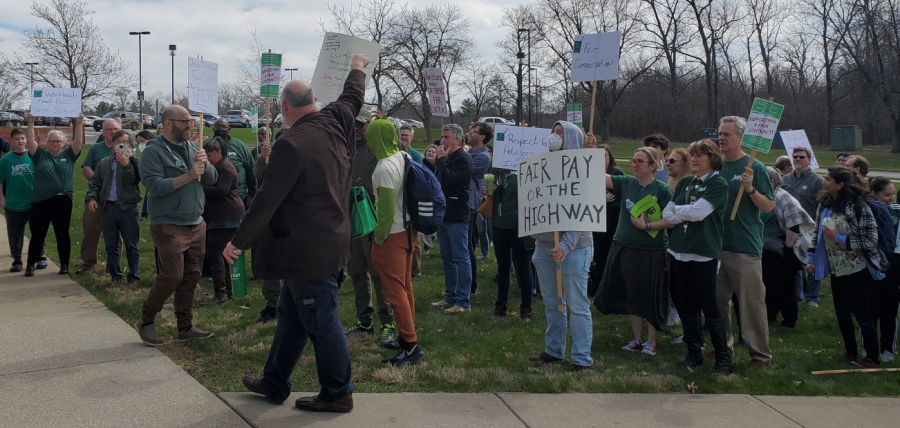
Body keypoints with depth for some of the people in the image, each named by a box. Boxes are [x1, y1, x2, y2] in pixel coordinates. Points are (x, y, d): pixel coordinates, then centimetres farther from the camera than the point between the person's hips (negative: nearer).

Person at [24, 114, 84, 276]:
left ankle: (64, 264, 17)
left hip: (62, 201, 0)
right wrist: (31, 123, -9)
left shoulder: (69, 155, 8)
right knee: (38, 235, 7)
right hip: (40, 201, 0)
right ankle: (30, 264, 17)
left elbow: (78, 142, -3)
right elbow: (30, 141, -2)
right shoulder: (40, 155, 9)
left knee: (62, 234, 6)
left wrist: (78, 124, -11)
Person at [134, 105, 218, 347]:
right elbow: (154, 185, -21)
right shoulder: (154, 152, -8)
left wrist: (204, 164, -9)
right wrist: (188, 176, -22)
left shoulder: (192, 148, 12)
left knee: (191, 277, 9)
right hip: (168, 225, -7)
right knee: (172, 276, -9)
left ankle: (185, 327, 20)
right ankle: (145, 322, 11)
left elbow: (212, 179, 11)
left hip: (196, 224, 7)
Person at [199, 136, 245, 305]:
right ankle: (228, 290, 18)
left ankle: (220, 293, -10)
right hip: (218, 216, 11)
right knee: (219, 253, 12)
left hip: (227, 217, -11)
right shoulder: (216, 167, 22)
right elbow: (213, 188, 20)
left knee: (213, 252, -12)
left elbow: (221, 191, -22)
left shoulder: (226, 168, -12)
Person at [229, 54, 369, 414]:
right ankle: (274, 383, 33)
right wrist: (357, 68, 45)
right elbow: (352, 97, 25)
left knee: (321, 321, 3)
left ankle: (338, 393, 17)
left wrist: (239, 241, -9)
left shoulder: (292, 144, -21)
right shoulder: (336, 124, 2)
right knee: (290, 315, 19)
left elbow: (267, 200, -19)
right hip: (330, 240, 10)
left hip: (309, 251, -9)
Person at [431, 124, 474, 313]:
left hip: (457, 216, -9)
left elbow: (448, 180, -22)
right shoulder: (447, 158, 16)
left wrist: (441, 159, -13)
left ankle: (463, 301, -2)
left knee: (461, 258, -5)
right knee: (447, 257, 14)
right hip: (443, 213, 9)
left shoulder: (463, 158, -11)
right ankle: (450, 296, 22)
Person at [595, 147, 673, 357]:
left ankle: (651, 341, 19)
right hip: (625, 248, 4)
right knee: (632, 295, 12)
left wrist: (647, 225, -19)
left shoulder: (662, 190, -6)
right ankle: (637, 339, 25)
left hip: (652, 251, -4)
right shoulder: (626, 183, 4)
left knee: (651, 297, 5)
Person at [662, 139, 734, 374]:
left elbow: (698, 211, -18)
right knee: (686, 305, 11)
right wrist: (687, 215, -9)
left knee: (709, 306, -3)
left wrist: (677, 210, -1)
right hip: (679, 251, 6)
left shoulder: (718, 184, -5)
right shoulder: (684, 183, 13)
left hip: (704, 253, -6)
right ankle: (694, 352, 23)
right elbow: (667, 214, 8)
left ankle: (723, 358, 7)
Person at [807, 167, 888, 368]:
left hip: (858, 270, -6)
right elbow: (817, 234, 10)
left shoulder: (858, 207, -18)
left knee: (862, 314, 0)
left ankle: (872, 358, 16)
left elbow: (871, 240, -18)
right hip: (837, 269, 6)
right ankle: (850, 351, 32)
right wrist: (811, 259, 4)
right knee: (841, 313, 15)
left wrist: (839, 238, -20)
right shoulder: (824, 206, 1)